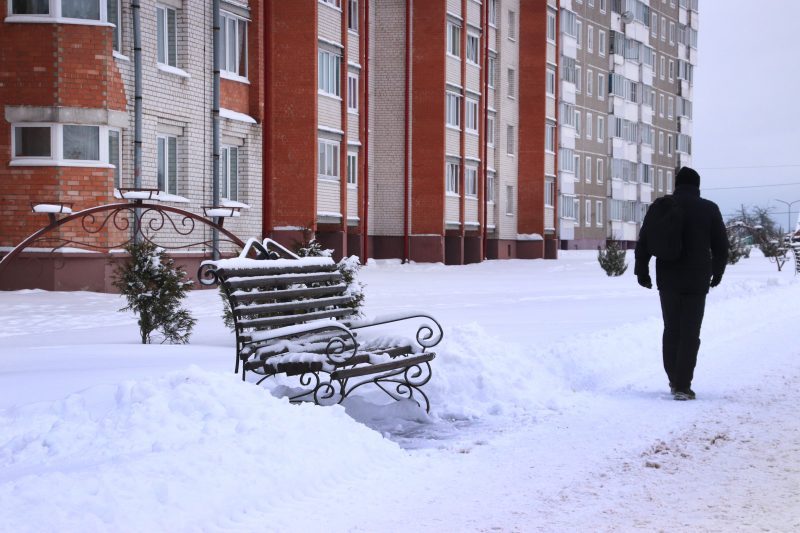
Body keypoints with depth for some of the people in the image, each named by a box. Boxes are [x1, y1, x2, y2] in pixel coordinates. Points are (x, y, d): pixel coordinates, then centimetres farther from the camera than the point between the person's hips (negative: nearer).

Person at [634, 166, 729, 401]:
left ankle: (674, 381, 21)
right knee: (690, 333, -1)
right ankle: (682, 386, -6)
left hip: (668, 279, 2)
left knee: (671, 330, 15)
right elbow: (721, 246, 6)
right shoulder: (709, 209, 1)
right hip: (697, 280, -2)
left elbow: (644, 242, 1)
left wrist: (641, 271, 10)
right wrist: (717, 272, 20)